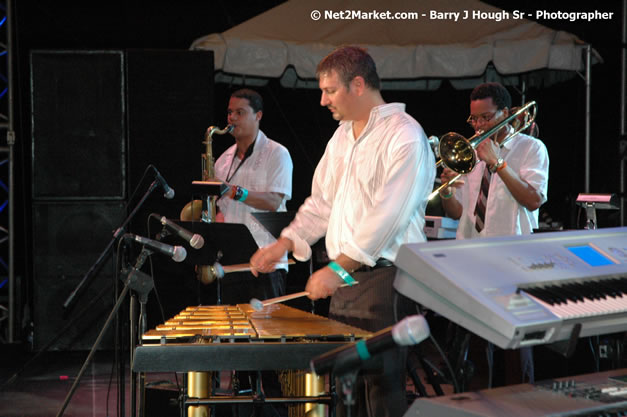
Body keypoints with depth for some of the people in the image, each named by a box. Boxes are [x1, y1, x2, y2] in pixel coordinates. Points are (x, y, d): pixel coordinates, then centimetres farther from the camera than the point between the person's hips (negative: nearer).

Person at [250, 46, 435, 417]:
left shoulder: (404, 136, -12)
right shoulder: (342, 136, 17)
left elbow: (387, 215, -19)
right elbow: (322, 201, 20)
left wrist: (338, 268, -19)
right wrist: (284, 244, 6)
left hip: (384, 276, -8)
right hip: (345, 277, 8)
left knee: (383, 387, -6)